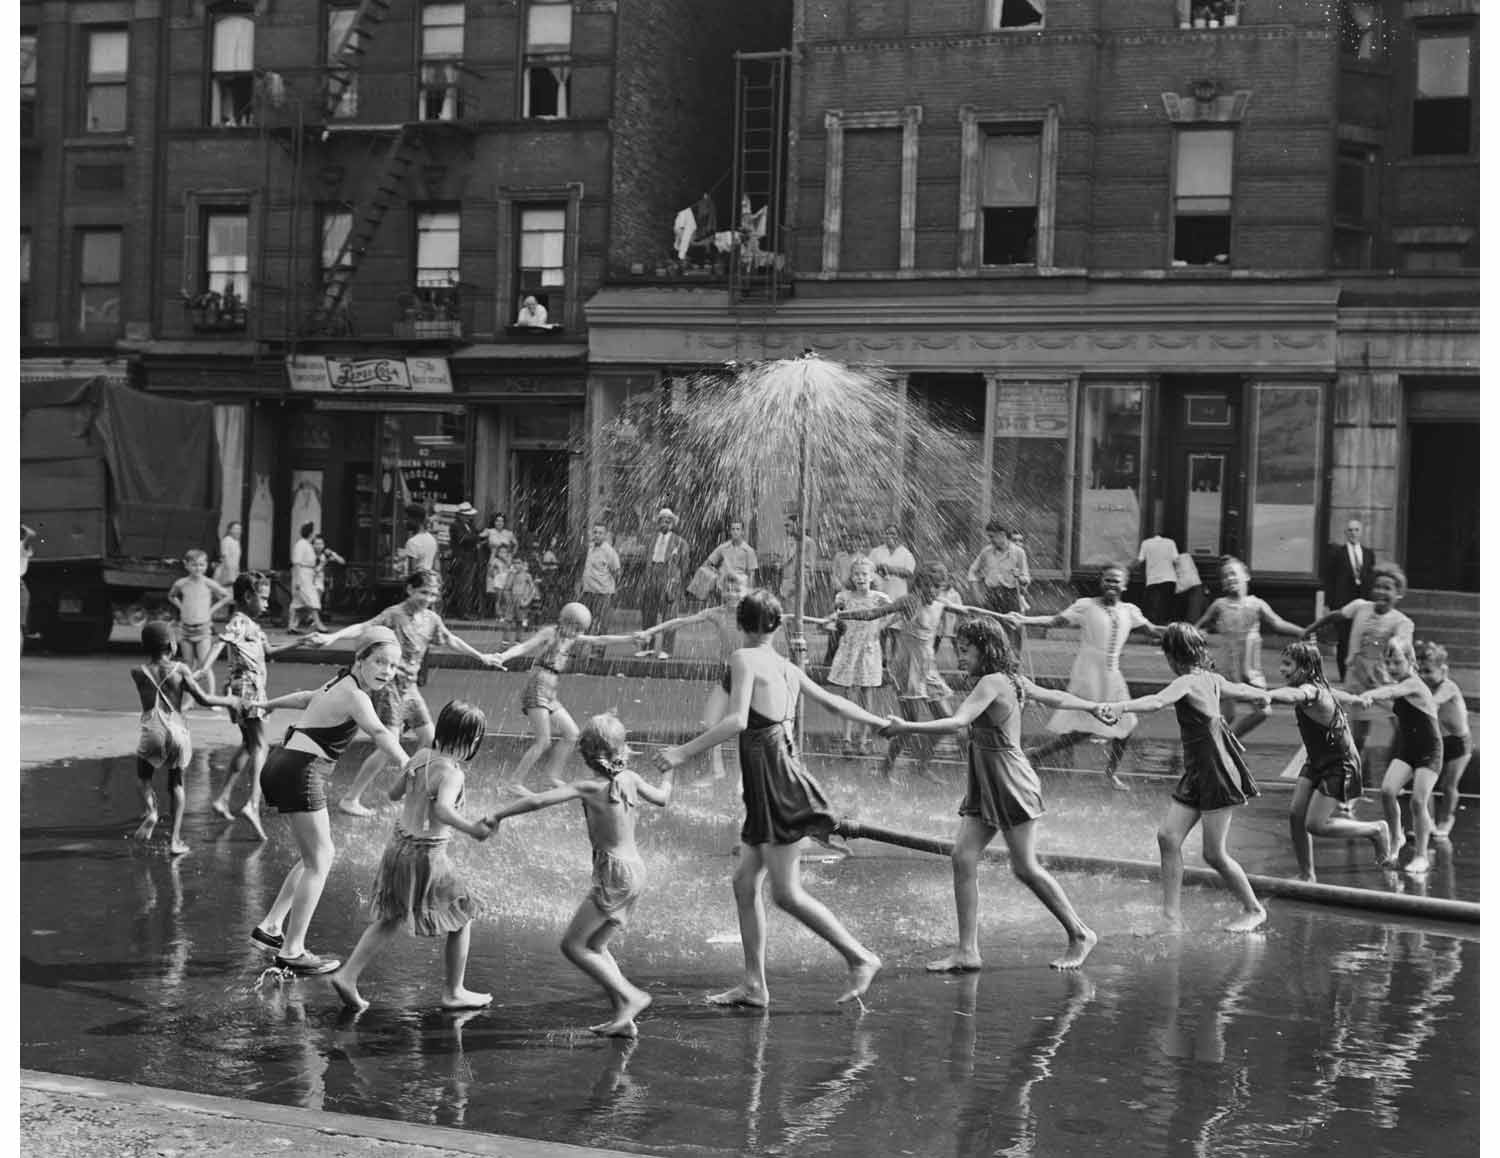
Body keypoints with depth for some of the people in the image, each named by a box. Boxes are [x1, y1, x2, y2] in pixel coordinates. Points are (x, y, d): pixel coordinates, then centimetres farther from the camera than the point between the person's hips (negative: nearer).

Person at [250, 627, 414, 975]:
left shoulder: (342, 683, 15)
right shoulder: (354, 695, -15)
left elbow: (307, 698, 36)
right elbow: (378, 733, -34)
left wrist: (269, 705, 54)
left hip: (284, 765, 10)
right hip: (300, 771, -10)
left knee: (319, 855, 18)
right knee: (318, 861, -5)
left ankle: (271, 926, 23)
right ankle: (292, 951, -2)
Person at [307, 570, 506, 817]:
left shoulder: (431, 619, 8)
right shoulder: (394, 615, -14)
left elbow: (451, 640, 22)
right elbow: (364, 628, -25)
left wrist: (481, 657, 30)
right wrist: (332, 637, -39)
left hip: (410, 686, 8)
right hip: (389, 685, -8)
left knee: (428, 737, 9)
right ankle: (349, 799, -8)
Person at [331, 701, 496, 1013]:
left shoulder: (420, 757, 2)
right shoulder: (452, 773, -20)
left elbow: (394, 792, 16)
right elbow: (442, 810, -38)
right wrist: (471, 829, -43)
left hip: (399, 845, 8)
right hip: (427, 855, -8)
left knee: (389, 919, 21)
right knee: (462, 919, 11)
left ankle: (347, 975, 12)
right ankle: (454, 992, 18)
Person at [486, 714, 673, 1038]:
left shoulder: (588, 787, -14)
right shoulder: (630, 779, 4)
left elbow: (538, 801, -21)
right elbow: (661, 798, 22)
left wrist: (497, 814, -11)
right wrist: (669, 772, 42)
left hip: (614, 874, -8)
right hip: (634, 869, 8)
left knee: (572, 945, -3)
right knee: (595, 946, 15)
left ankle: (630, 996, -8)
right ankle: (624, 1018, 11)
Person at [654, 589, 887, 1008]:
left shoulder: (745, 659, -8)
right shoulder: (788, 670, 13)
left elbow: (737, 720, -20)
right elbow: (834, 702, 24)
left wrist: (685, 751, -21)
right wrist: (880, 722, 40)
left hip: (775, 780, -8)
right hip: (765, 786, 8)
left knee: (786, 893, -7)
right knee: (745, 883, 10)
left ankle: (860, 958, -2)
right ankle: (754, 985, 11)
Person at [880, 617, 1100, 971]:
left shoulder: (993, 683, -17)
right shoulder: (1013, 681, 11)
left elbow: (957, 722, -28)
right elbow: (1055, 698, 23)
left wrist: (906, 727, -31)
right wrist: (1095, 708, 39)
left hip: (1011, 782, -9)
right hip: (984, 785, 9)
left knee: (1025, 868, -2)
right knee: (963, 857, 0)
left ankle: (1080, 935, 14)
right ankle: (967, 951, -1)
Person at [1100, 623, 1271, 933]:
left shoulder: (1188, 683, -16)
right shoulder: (1211, 680, 10)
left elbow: (1157, 702, -35)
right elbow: (1242, 691, 30)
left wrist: (1120, 707, -51)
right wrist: (1261, 695, 53)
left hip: (1217, 771, -9)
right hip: (1196, 771, 9)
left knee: (1214, 854, -1)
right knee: (1168, 837, 0)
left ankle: (1254, 910, 18)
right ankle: (1171, 916, -1)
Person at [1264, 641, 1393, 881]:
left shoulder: (1313, 691, -27)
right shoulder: (1318, 689, 1)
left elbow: (1294, 695, -54)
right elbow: (1349, 699, 19)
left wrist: (1265, 696, -73)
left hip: (1340, 765, -9)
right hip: (1316, 762, 9)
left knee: (1315, 824, -10)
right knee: (1296, 815, 0)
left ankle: (1375, 830, 10)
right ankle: (1306, 874, 12)